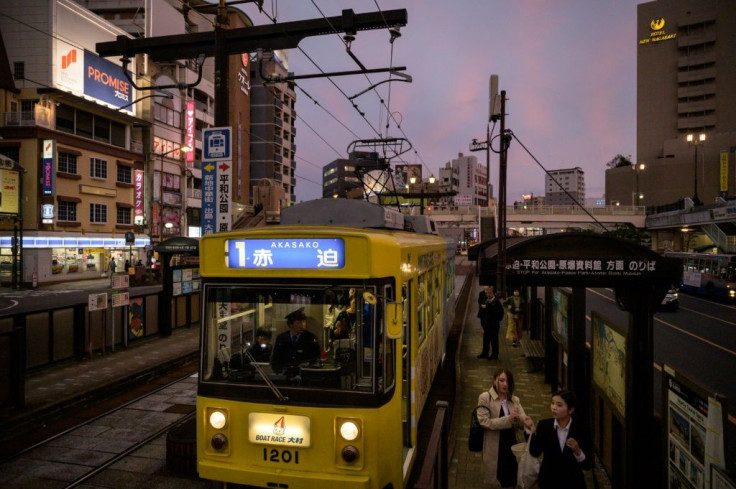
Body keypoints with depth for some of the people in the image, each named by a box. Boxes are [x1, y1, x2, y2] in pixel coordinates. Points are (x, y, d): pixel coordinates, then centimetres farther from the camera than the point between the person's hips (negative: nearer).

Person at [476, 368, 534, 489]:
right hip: (494, 447, -4)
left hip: (511, 444, 5)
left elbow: (521, 420, -1)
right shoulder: (485, 397, -10)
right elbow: (484, 421, -19)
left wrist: (526, 422, -25)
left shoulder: (514, 400, 7)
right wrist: (507, 419, -26)